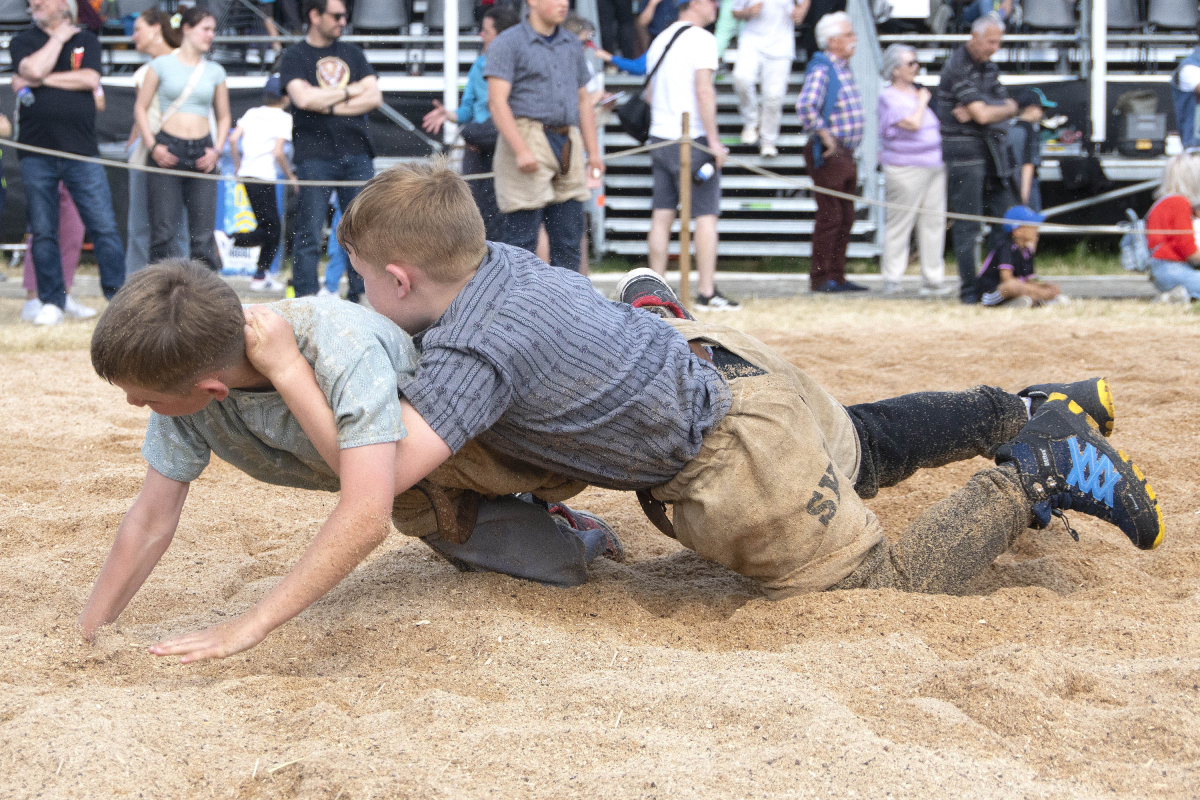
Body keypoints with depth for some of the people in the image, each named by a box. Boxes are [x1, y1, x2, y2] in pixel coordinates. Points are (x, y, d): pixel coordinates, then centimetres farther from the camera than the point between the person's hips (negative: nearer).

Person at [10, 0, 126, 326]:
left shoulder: (87, 42, 11)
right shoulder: (22, 42, 9)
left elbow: (90, 79, -7)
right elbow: (35, 68, -13)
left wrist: (40, 80, -7)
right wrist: (58, 37, -1)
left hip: (82, 152, 0)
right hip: (36, 152, 0)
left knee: (104, 227, -4)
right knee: (43, 232, 3)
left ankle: (118, 296, 2)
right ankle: (51, 302, 11)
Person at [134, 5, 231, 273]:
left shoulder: (215, 71, 13)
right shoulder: (162, 65, 5)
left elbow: (224, 117, 19)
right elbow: (140, 108, 6)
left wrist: (217, 150, 3)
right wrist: (152, 146, -6)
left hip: (201, 154, 3)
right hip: (167, 152, -2)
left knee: (203, 235, -3)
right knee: (163, 232, -7)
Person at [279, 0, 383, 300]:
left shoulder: (352, 53, 16)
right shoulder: (295, 57, 3)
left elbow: (374, 98, 6)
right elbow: (304, 98, -13)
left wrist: (330, 106, -6)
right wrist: (350, 91, -1)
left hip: (357, 154, 4)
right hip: (315, 155, -4)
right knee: (309, 234, -5)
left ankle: (359, 298, 9)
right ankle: (304, 302, -1)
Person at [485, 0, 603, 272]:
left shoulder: (572, 44, 18)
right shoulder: (508, 43, -3)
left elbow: (583, 101, 23)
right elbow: (497, 101, -11)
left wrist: (593, 152, 15)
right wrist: (521, 150, -21)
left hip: (567, 146, 6)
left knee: (569, 240, 5)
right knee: (522, 241, -6)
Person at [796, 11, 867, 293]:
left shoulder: (844, 68, 16)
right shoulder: (821, 69, -14)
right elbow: (805, 106, -30)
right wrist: (825, 135, -24)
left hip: (845, 154, 9)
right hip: (828, 153, -9)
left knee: (845, 217, 11)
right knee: (830, 217, -7)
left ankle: (837, 276, 17)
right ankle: (821, 278, -2)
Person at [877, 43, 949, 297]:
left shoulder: (916, 91, 17)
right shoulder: (889, 97, -9)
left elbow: (933, 121, 30)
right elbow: (913, 123, -21)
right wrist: (922, 102, -7)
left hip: (934, 166, 8)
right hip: (905, 169, -8)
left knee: (934, 223, 6)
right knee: (900, 222, -4)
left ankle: (932, 280, 9)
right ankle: (891, 279, 3)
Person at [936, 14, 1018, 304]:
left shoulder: (989, 68, 16)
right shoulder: (957, 67, -11)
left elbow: (1007, 108, 6)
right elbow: (982, 114, -18)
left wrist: (979, 111, -13)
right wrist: (1007, 109, 2)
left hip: (992, 149, 8)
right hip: (964, 148, -8)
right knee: (967, 225, -5)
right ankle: (969, 289, -1)